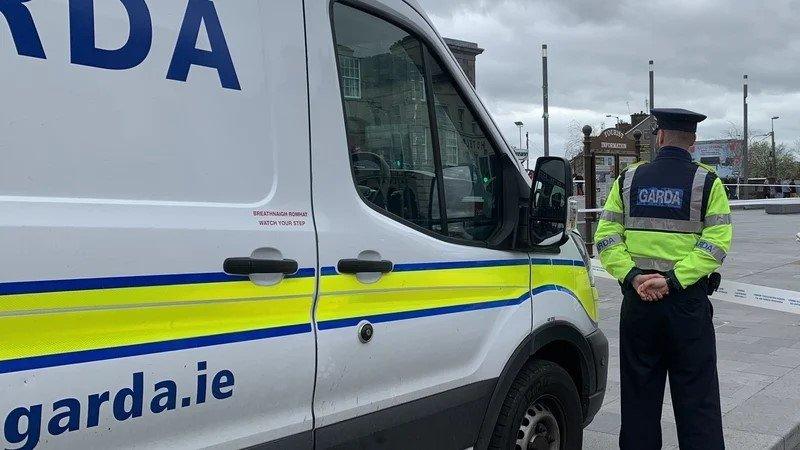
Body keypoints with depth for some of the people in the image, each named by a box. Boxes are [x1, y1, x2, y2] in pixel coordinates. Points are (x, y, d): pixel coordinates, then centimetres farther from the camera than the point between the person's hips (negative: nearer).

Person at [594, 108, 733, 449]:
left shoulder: (629, 179, 5)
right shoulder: (707, 182, -1)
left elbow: (606, 237, -3)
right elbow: (716, 242, -12)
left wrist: (632, 276, -10)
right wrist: (674, 279, -15)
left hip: (637, 299, 2)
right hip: (689, 302, -2)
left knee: (639, 393, 12)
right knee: (696, 396, 5)